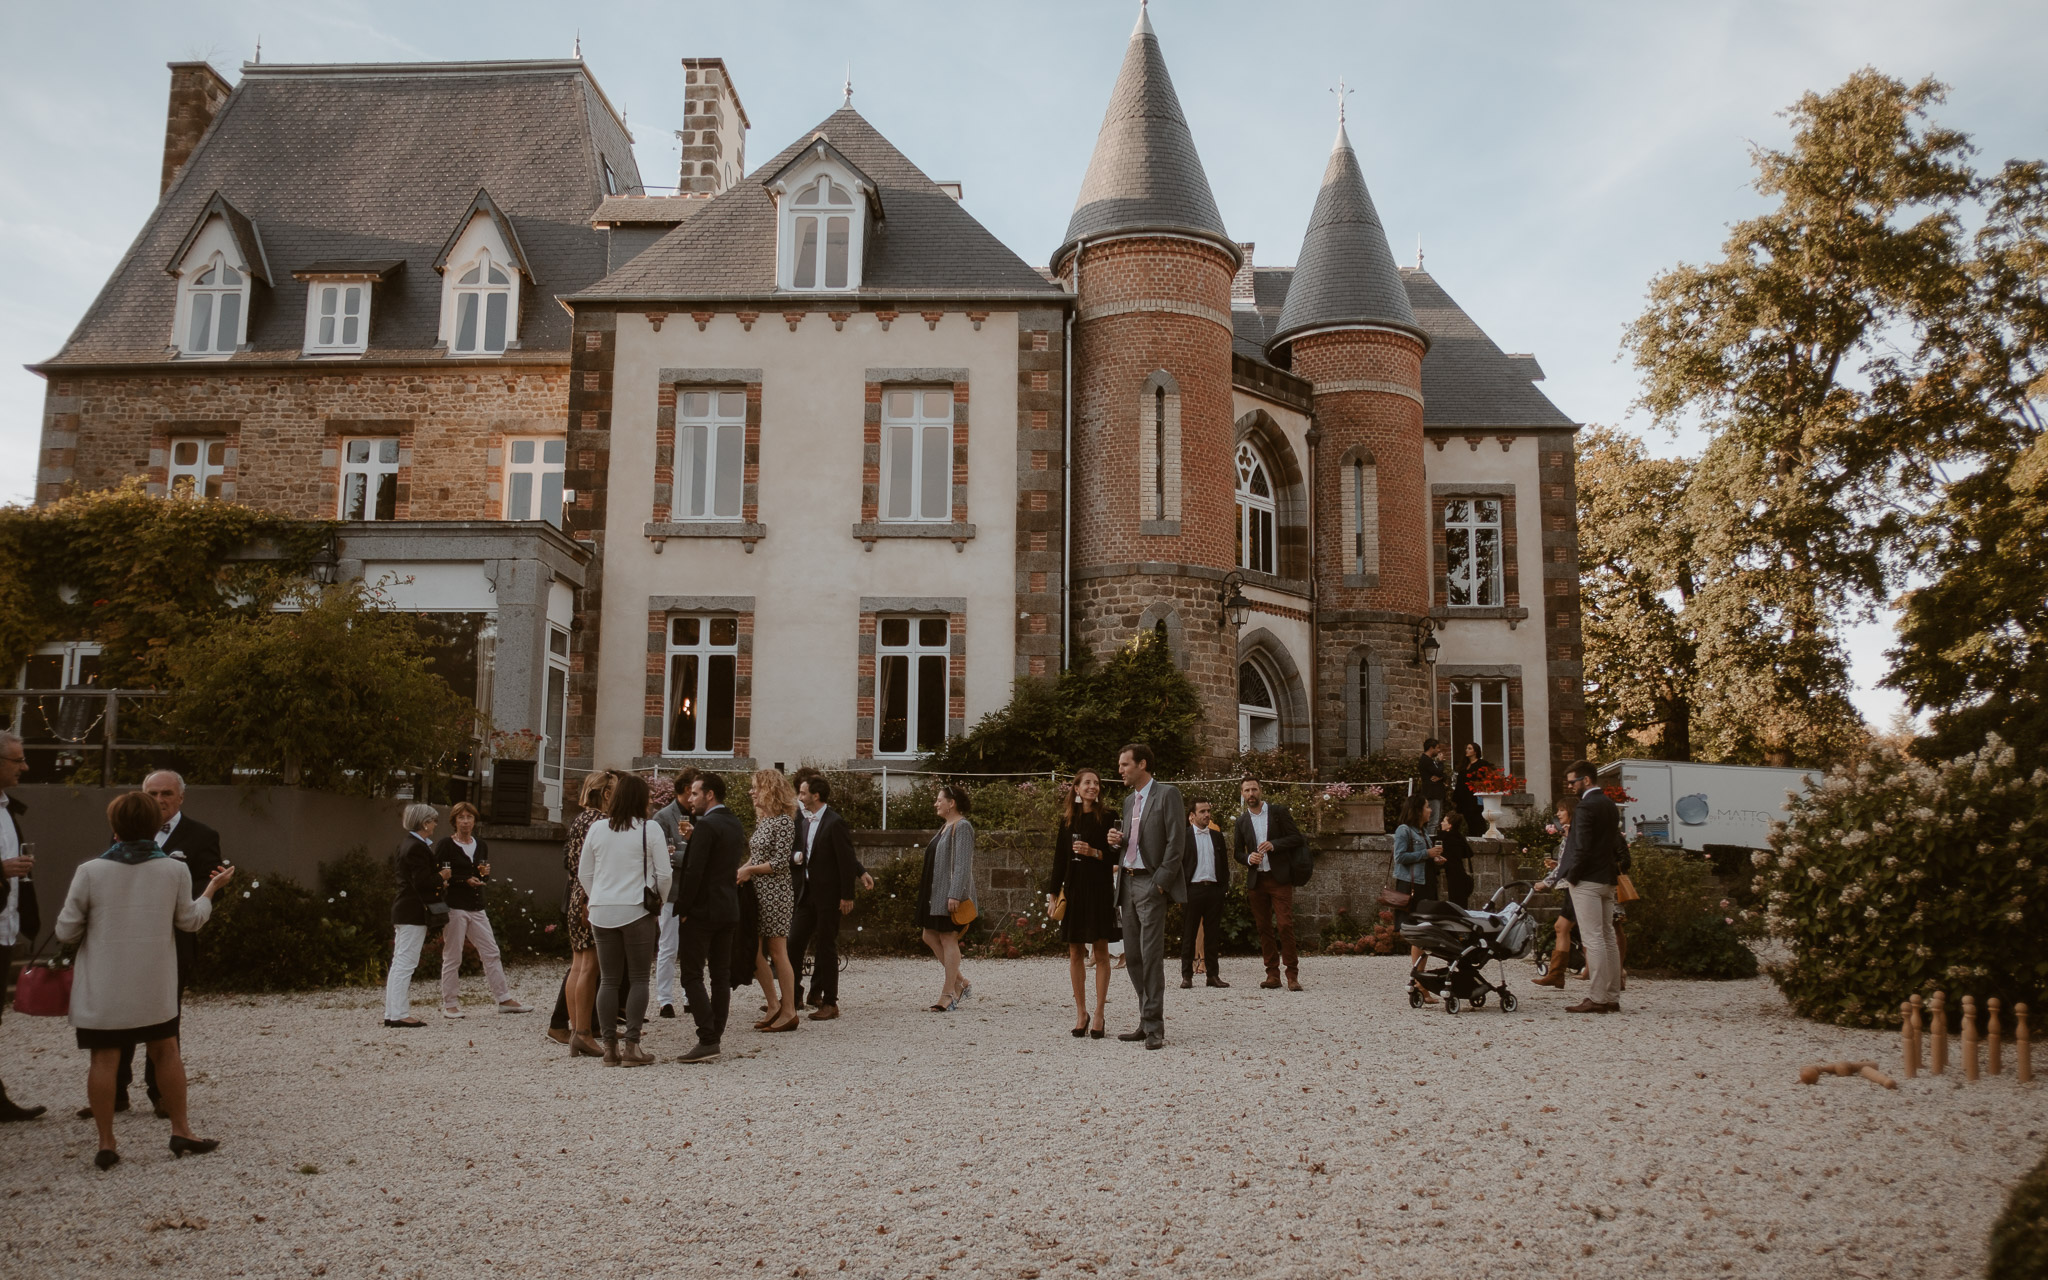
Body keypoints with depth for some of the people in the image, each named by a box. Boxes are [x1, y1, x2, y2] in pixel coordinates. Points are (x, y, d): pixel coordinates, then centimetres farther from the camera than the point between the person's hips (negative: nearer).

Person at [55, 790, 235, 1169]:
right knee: (166, 1052, 14)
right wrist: (212, 888, 21)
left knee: (104, 1059, 5)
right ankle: (181, 1131, 20)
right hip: (154, 985, 1)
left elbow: (66, 931, -4)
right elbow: (190, 920, 7)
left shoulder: (90, 871, -10)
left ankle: (106, 1144, 9)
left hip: (103, 987, -1)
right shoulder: (174, 870, -6)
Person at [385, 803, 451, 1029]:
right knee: (405, 963, -7)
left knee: (400, 963, 13)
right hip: (414, 912, -11)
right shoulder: (418, 847, -18)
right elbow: (422, 883, -22)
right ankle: (398, 1014, -4)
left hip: (403, 910, 11)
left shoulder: (407, 843, 14)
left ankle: (393, 1013, 18)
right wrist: (442, 877, -6)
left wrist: (437, 883, 12)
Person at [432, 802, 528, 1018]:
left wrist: (485, 873, -1)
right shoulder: (446, 844, -5)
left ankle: (504, 1000, 9)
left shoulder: (481, 844, 13)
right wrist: (464, 880, -17)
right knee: (452, 957, 1)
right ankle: (449, 1004, 10)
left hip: (476, 907, 6)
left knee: (492, 953, 5)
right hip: (454, 907, -6)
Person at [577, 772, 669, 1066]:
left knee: (609, 979, 9)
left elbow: (584, 873, 9)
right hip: (637, 910, -4)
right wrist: (658, 900, 12)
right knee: (638, 979, 3)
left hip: (601, 911, 4)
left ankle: (610, 1047, 9)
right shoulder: (649, 829, -7)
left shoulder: (596, 829, 4)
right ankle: (631, 1046, -1)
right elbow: (663, 873, -6)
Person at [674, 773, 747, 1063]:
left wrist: (682, 909, -12)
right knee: (721, 975, 10)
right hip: (729, 909, 9)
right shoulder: (735, 824, 12)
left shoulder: (706, 825, -16)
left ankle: (707, 1041, -10)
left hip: (702, 909, -9)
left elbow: (694, 871, -20)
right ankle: (715, 1037, 13)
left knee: (692, 975, -4)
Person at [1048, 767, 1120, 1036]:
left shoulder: (1106, 819, 1)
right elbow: (1059, 859, 10)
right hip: (1073, 890, 3)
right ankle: (1081, 1013, 13)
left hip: (1100, 890, -3)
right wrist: (1053, 893, 6)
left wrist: (1094, 852, -17)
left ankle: (1099, 1015, 5)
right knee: (1075, 953, 5)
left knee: (1100, 952, -1)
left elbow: (1116, 857, -1)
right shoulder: (1068, 820, 9)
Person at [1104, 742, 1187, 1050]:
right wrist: (1117, 842, 5)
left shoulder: (1167, 794, -5)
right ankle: (1147, 1021, 15)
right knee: (1132, 956, 8)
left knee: (1151, 955, -10)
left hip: (1151, 883, -8)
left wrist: (1160, 883, -16)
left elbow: (1176, 843, -11)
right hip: (1127, 882, 8)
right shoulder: (1129, 800, 19)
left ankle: (1154, 1027, -6)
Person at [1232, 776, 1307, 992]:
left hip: (1279, 877, -4)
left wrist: (1273, 844, -15)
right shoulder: (1242, 820, 13)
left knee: (1285, 924, -11)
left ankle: (1292, 974, -6)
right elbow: (1238, 852, 17)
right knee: (1264, 928, 4)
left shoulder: (1279, 812, 3)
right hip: (1255, 880, 4)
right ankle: (1272, 974, 9)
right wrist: (1249, 858, -5)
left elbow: (1297, 838, 0)